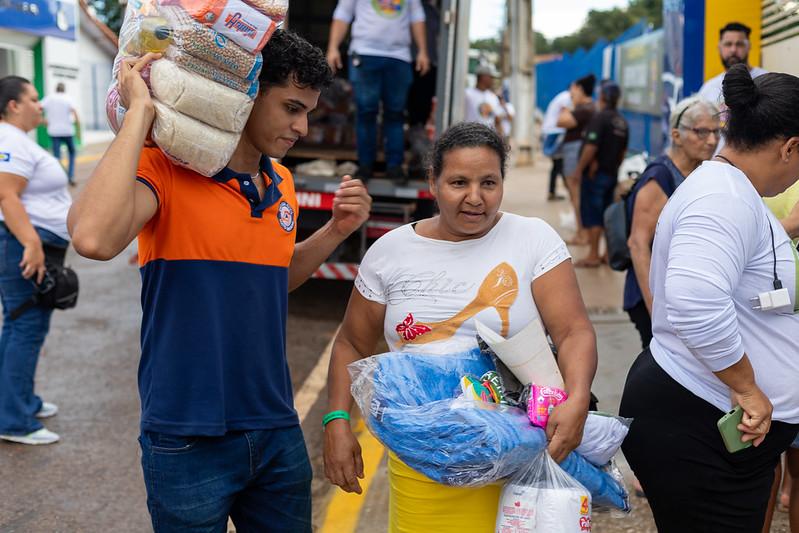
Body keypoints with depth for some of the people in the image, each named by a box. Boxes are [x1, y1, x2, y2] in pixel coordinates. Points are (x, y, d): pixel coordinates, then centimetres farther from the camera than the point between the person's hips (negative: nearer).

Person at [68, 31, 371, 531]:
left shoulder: (282, 183, 7)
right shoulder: (163, 168, -13)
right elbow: (94, 238, -34)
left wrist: (336, 230, 7)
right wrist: (140, 112, -26)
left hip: (277, 431, 6)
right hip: (188, 438, -6)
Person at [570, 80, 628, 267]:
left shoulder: (600, 118, -15)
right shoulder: (622, 122, 10)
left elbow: (591, 147, -21)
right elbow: (623, 151, 16)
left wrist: (579, 170, -15)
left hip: (595, 173, -8)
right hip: (612, 174, 8)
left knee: (591, 214, -3)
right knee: (607, 214, 13)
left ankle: (593, 255, -2)